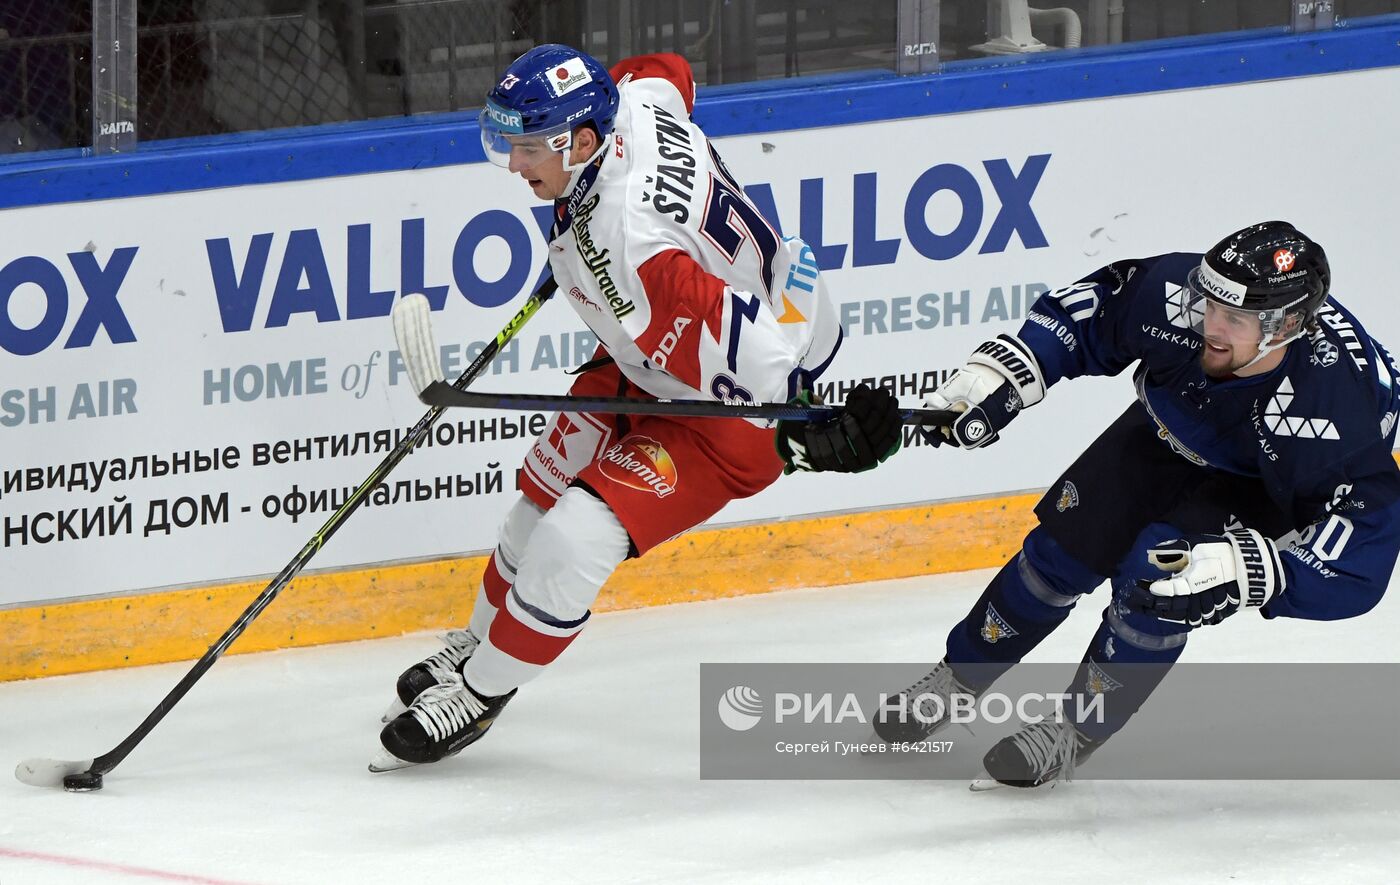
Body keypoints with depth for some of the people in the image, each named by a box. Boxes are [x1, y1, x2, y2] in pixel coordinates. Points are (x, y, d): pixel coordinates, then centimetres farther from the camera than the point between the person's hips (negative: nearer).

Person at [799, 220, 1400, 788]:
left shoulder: (1333, 406, -44)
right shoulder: (1175, 293, -34)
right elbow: (1090, 310, -12)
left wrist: (1245, 569, -52)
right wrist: (1003, 372, -23)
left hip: (1266, 487, -4)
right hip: (1169, 433, 4)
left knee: (1152, 580, -21)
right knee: (1067, 547, 1)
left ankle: (1074, 732, 1)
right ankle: (953, 683, 24)